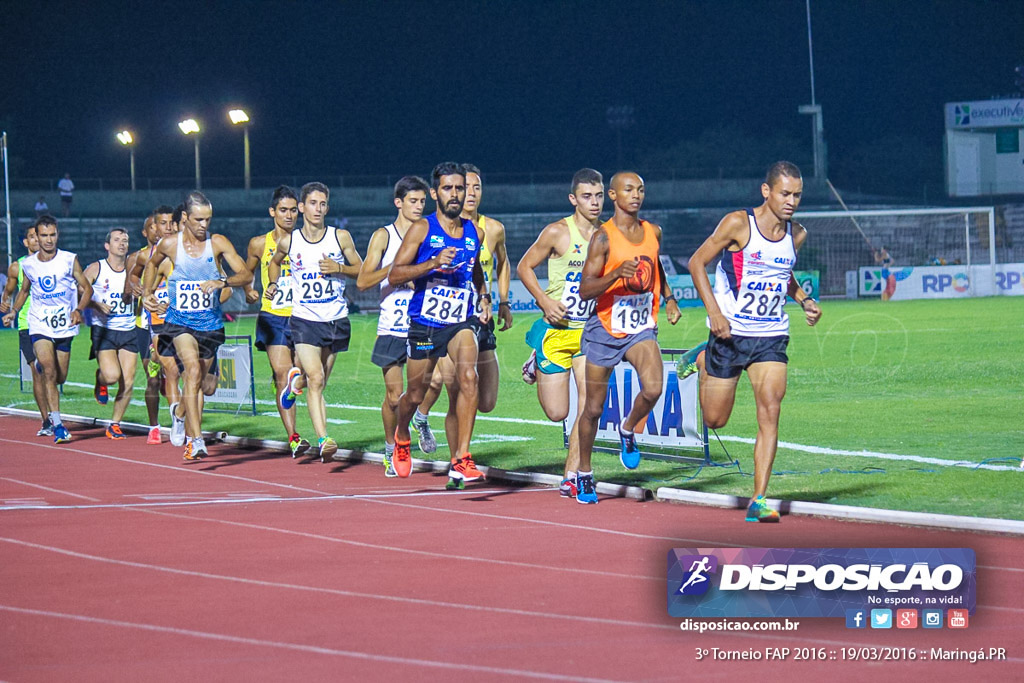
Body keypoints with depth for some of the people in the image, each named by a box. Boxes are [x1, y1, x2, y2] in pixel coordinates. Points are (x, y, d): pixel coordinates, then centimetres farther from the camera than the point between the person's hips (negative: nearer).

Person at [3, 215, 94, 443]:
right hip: (39, 326, -1)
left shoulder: (69, 260, -5)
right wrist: (14, 311, 5)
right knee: (49, 371, -19)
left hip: (64, 326, 1)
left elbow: (87, 288, 0)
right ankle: (57, 424, -19)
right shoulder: (28, 264, 1)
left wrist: (79, 310, -17)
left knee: (59, 377, 9)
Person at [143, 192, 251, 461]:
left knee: (198, 380, 14)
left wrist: (222, 282, -28)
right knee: (193, 370, -24)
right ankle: (197, 439, -30)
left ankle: (180, 411, 46)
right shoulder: (169, 245, -3)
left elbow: (246, 274, -11)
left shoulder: (218, 243, -5)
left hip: (210, 322, 2)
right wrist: (147, 291, 10)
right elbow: (152, 264, 20)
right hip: (179, 320, -2)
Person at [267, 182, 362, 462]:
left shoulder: (341, 237, 0)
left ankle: (297, 377, 49)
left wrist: (339, 268, -12)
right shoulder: (288, 242, 1)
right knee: (316, 379, -18)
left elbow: (361, 270, 6)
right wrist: (273, 285, 4)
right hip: (304, 319, -2)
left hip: (336, 319, 2)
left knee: (318, 381, 13)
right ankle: (323, 440, -23)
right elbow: (275, 262, 22)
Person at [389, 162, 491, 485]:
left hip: (462, 321, 2)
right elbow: (394, 275, -10)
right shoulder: (422, 229, -5)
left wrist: (485, 298, 12)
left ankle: (461, 459, -25)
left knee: (468, 376, -25)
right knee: (415, 394, 10)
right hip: (425, 322, -2)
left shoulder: (473, 232, 7)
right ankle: (402, 436, 46)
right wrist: (432, 263, -23)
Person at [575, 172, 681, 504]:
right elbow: (585, 290, -16)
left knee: (653, 388, -24)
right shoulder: (603, 237, -11)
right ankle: (584, 473, 26)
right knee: (593, 408, 6)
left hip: (642, 329, 3)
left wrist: (668, 297, 15)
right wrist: (617, 273, -30)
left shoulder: (653, 232, 4)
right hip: (605, 330, -3)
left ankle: (628, 430, 8)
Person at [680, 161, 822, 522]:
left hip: (771, 337, 3)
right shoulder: (738, 224, -12)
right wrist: (714, 312, -17)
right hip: (731, 331, -3)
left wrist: (804, 300, 5)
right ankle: (703, 359, 40)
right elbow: (697, 262, -7)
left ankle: (758, 501, -13)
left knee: (770, 411, -15)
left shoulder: (796, 235, 4)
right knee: (715, 420, 9)